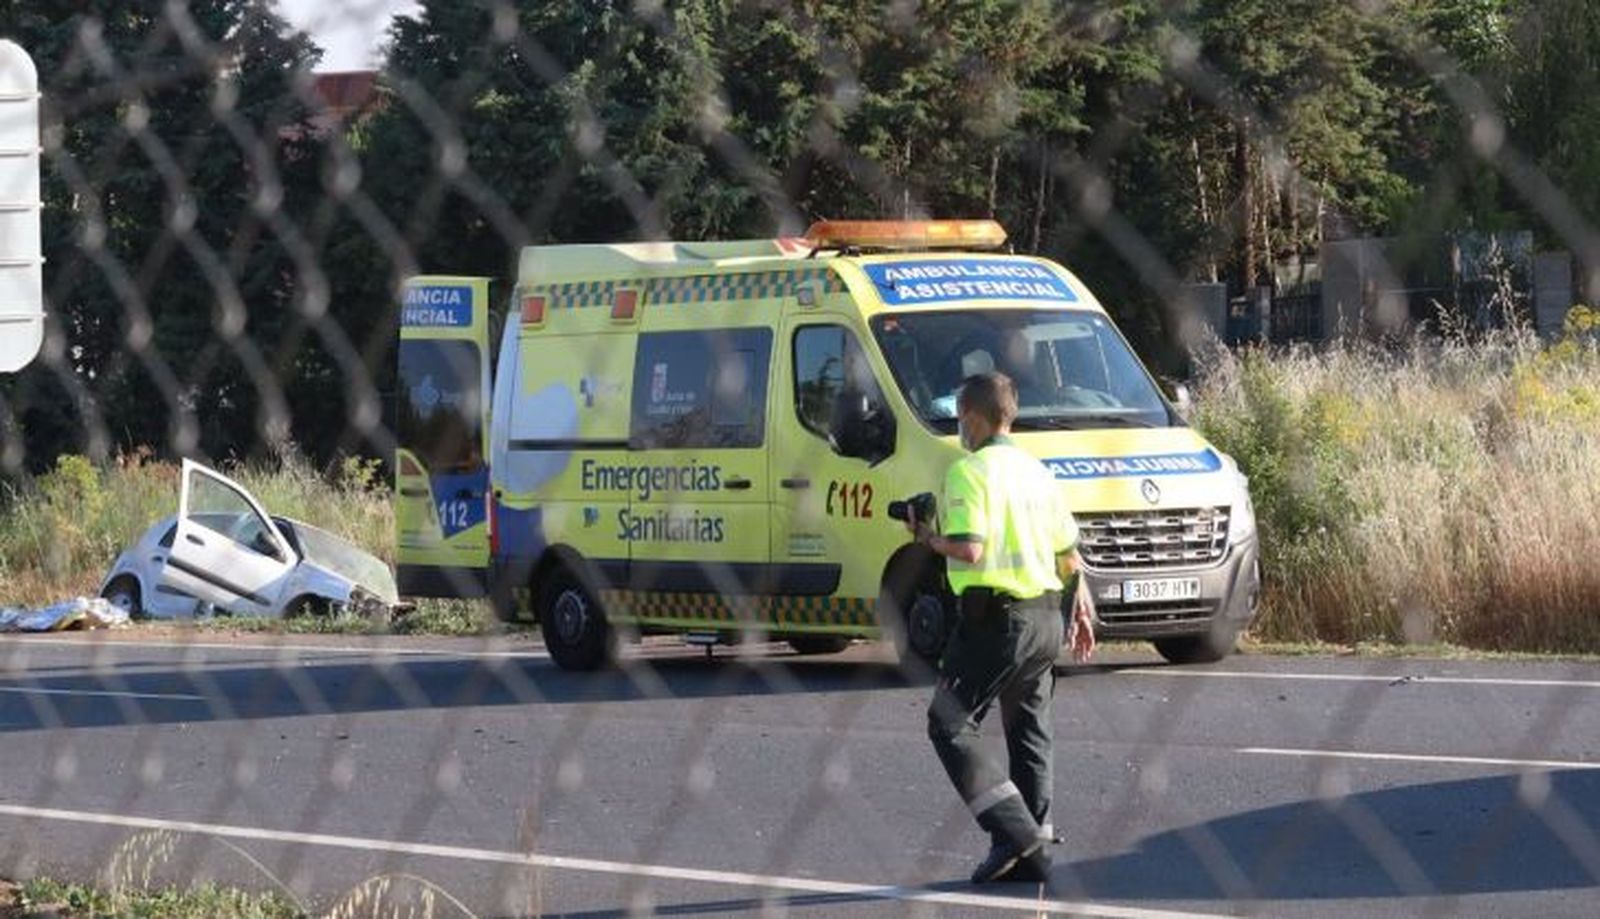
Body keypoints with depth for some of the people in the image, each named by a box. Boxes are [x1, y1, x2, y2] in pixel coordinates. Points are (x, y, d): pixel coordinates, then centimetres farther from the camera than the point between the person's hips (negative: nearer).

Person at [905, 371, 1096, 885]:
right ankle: (1032, 854, 14)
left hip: (996, 616, -8)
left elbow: (969, 550, -22)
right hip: (1046, 619, 8)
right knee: (1029, 735, 15)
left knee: (950, 725, -2)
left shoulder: (970, 472, -11)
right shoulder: (1037, 472, 14)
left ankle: (1013, 829, -14)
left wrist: (927, 538, -4)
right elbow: (1068, 555, 18)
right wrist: (1082, 610, 29)